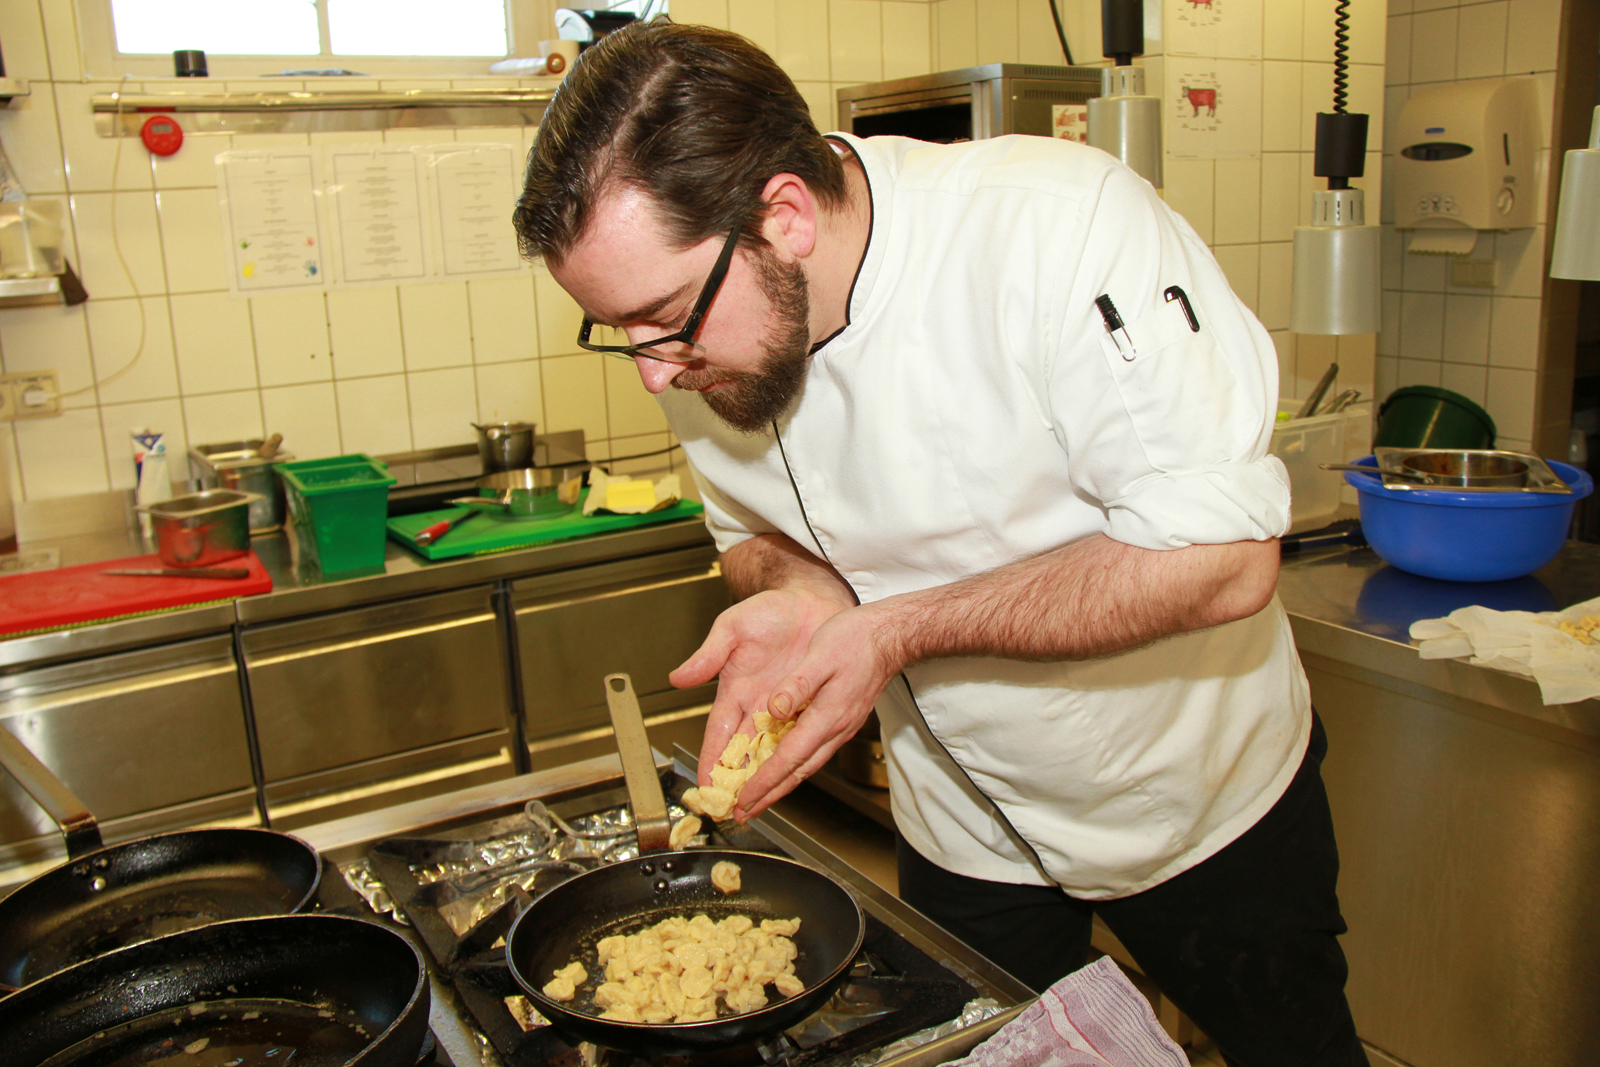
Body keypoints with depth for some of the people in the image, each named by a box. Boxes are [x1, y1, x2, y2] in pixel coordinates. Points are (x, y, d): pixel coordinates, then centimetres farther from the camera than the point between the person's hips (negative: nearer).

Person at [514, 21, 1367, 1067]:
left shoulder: (1062, 225, -31)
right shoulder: (704, 343, -13)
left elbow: (1221, 562, -31)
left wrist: (898, 629, -32)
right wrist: (797, 596, -21)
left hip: (1205, 791, -2)